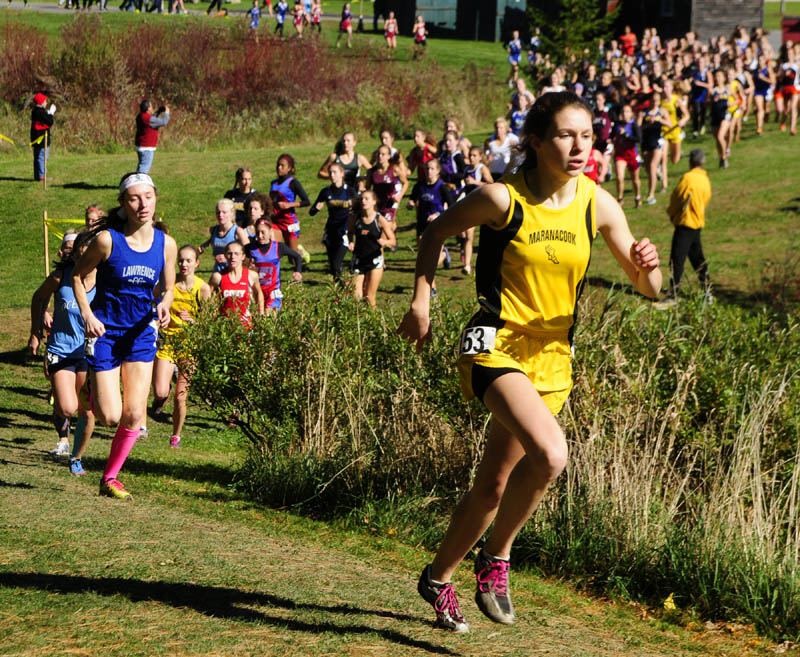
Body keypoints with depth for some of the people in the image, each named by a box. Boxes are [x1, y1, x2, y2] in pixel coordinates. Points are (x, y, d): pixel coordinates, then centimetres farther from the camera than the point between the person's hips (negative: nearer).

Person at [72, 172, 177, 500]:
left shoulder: (166, 244, -4)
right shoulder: (107, 240, -14)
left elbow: (168, 288, 10)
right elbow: (77, 275, -1)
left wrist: (164, 306, -12)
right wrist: (87, 315, -12)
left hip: (142, 332, 3)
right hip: (105, 331, -3)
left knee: (134, 414, -4)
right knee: (110, 416, -7)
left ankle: (110, 477, 15)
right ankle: (90, 392, 31)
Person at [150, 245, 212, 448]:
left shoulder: (203, 288, -4)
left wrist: (192, 320, -19)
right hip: (166, 340, 0)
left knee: (180, 397, 3)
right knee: (160, 392, -17)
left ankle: (176, 436, 26)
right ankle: (160, 400, 21)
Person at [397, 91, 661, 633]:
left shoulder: (598, 203, -3)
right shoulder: (503, 198, -14)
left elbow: (648, 288, 3)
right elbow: (436, 232, 4)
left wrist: (648, 267, -19)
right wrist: (421, 302, -1)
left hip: (552, 358, 5)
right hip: (496, 345, -5)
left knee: (495, 484, 13)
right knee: (550, 453, -28)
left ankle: (438, 578, 36)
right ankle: (496, 557, -4)